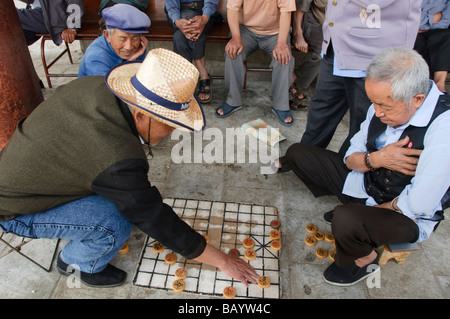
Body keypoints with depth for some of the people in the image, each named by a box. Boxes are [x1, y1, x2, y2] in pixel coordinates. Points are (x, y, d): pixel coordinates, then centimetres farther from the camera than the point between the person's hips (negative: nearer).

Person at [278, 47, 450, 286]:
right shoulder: (384, 106, -11)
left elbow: (417, 205, -31)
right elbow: (350, 158, -2)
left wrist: (382, 208, -14)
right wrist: (375, 158, -23)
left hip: (407, 217, -6)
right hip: (364, 180, 7)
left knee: (345, 220, -38)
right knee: (297, 152, 3)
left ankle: (365, 259, -1)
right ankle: (349, 209, 15)